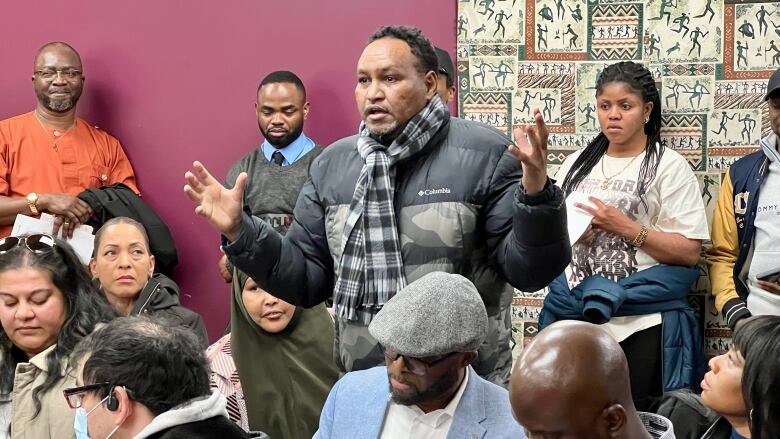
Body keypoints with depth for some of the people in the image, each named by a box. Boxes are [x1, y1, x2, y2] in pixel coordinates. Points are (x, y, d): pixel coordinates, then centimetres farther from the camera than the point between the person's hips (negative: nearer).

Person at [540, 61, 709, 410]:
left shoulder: (670, 167, -2)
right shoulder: (577, 163, 13)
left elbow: (689, 252, -9)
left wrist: (626, 227, -15)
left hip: (639, 327, -4)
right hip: (574, 314, 4)